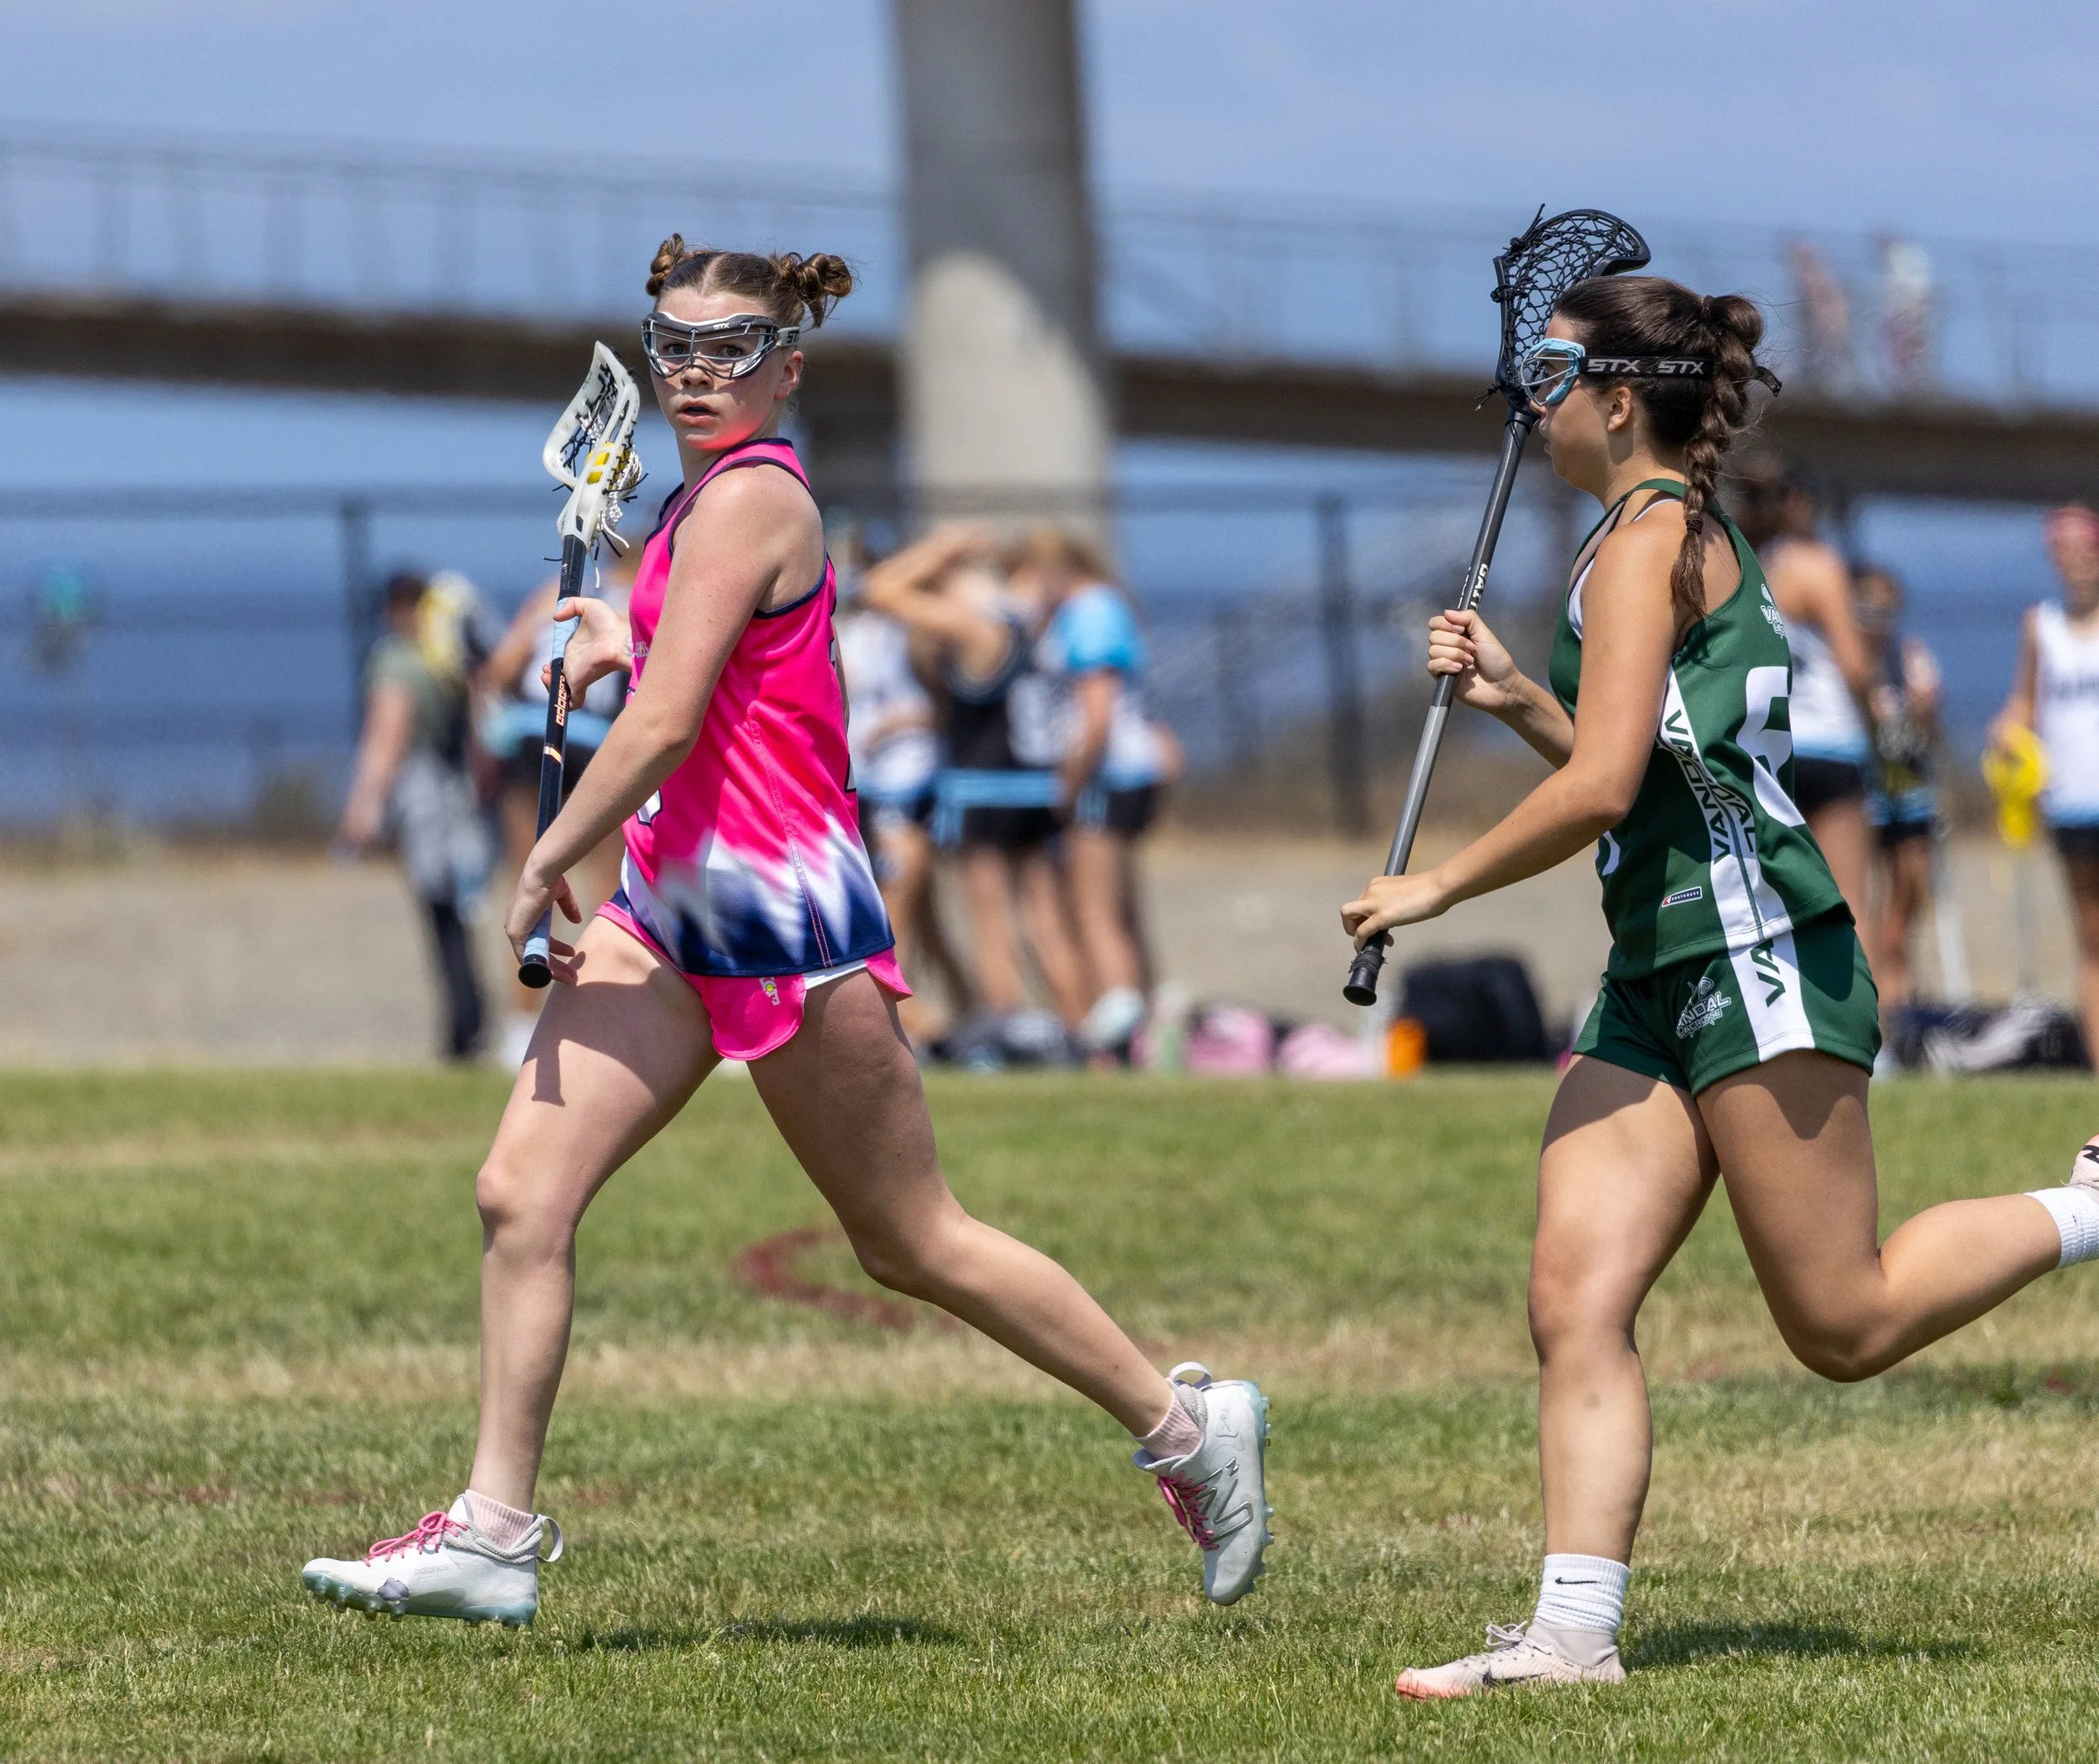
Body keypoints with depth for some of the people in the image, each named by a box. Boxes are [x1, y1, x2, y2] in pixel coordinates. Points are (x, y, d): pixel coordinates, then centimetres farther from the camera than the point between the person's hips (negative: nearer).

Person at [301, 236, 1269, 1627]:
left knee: (914, 1243, 3)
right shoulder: (729, 489, 13)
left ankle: (1187, 1423, 18)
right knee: (523, 1190, -2)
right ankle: (494, 1532, 0)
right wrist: (631, 647, 18)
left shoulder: (746, 501, -17)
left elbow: (662, 727, -22)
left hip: (781, 912, -9)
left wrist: (548, 863, -12)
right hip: (675, 911, 9)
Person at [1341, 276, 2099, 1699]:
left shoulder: (1649, 537, -10)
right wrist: (1519, 701, 18)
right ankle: (1576, 1632, -11)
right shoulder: (1686, 537, 20)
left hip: (1756, 954, -10)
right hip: (1661, 981, 10)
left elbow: (1604, 788, -17)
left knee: (1845, 1327, -6)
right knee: (1578, 1300, -5)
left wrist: (1437, 889, -7)